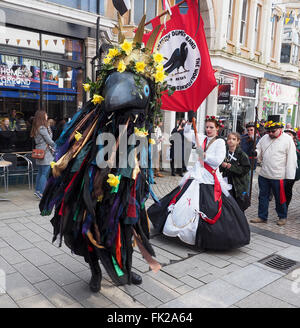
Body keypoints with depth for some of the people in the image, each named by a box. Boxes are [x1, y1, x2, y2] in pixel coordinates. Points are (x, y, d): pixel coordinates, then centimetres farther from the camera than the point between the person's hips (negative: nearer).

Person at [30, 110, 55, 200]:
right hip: (45, 153, -9)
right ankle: (40, 192, -5)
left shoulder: (36, 128, 13)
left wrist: (50, 146, 1)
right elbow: (49, 140, -12)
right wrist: (55, 145, 4)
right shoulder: (42, 128, -15)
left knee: (40, 172, 14)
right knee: (45, 173, -6)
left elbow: (42, 140, 11)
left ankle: (37, 190, 20)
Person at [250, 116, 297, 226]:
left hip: (278, 177, -4)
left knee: (280, 198, 8)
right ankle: (262, 217, 24)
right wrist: (256, 153, -10)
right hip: (264, 175, 5)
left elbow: (291, 159, -8)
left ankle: (282, 217, 28)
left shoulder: (288, 139, -7)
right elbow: (260, 150, 17)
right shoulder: (264, 138, 7)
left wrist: (289, 177, -11)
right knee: (263, 196, 11)